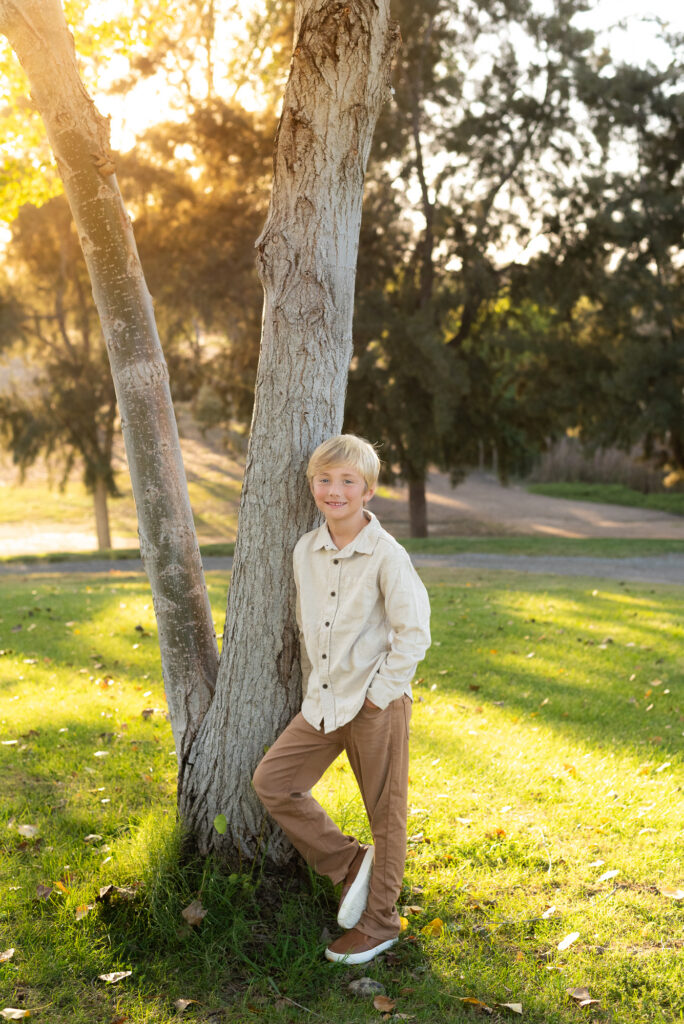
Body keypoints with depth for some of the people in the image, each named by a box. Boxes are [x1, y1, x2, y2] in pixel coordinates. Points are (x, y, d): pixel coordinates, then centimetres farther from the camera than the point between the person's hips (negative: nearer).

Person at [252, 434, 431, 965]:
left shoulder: (387, 556, -15)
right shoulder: (306, 550, 4)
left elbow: (415, 633, -15)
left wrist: (380, 695, -14)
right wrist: (314, 684, 12)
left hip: (376, 705, -6)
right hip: (323, 702, 6)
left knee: (385, 813, 6)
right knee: (273, 781, 1)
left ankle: (379, 922, 25)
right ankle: (349, 863, 17)